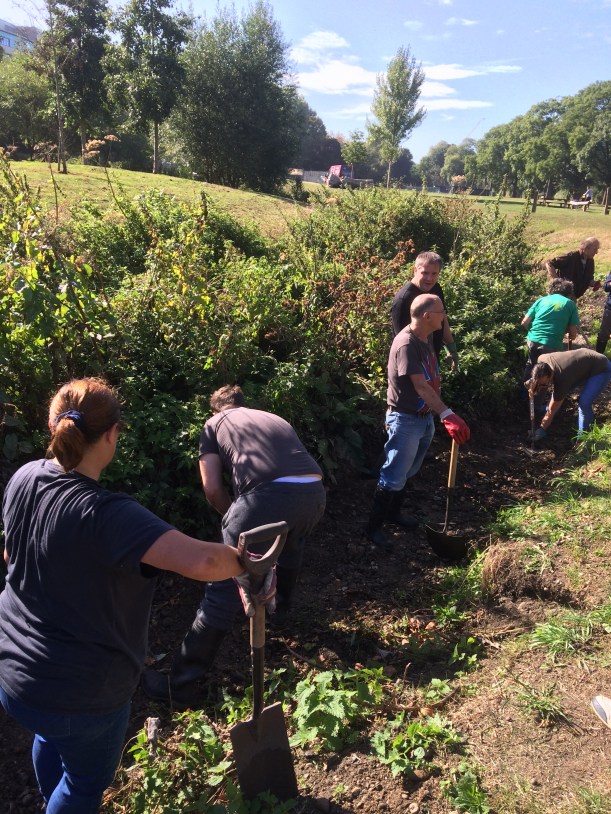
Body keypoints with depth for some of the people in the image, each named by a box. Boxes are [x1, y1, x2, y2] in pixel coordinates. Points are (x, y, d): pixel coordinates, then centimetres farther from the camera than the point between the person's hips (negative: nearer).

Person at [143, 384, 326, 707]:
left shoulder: (214, 424, 24)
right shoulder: (275, 418, 36)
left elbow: (212, 489, 13)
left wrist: (234, 518, 32)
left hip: (268, 495, -5)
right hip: (314, 491, 5)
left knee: (224, 588, 4)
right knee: (292, 544, 38)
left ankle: (182, 683, 14)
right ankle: (281, 604, 57)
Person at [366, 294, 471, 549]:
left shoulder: (426, 338, 5)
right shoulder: (406, 344, -25)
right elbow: (420, 387, -32)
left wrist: (436, 415, 22)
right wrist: (447, 414, -40)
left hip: (424, 417, 9)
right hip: (405, 420, -9)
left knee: (407, 472, 22)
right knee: (393, 476, 0)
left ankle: (393, 513, 39)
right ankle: (374, 526, 14)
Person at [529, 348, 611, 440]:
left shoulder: (562, 380, -35)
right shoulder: (542, 360, -21)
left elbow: (551, 411, -24)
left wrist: (541, 430, -16)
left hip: (601, 369, -8)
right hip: (585, 359, 8)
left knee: (584, 403, -24)